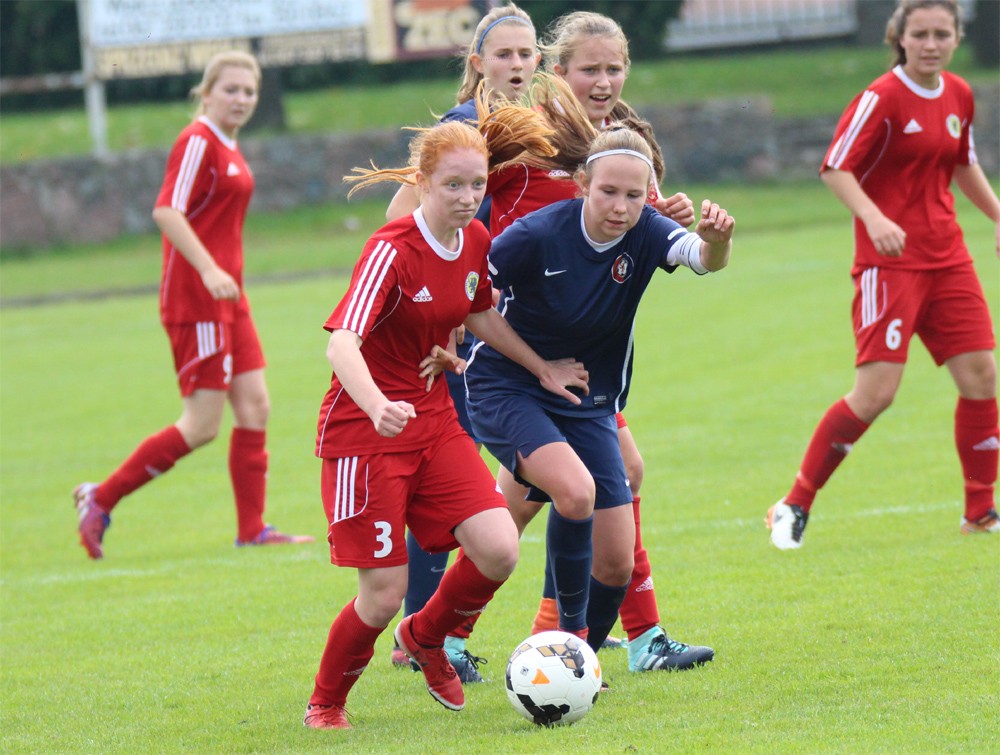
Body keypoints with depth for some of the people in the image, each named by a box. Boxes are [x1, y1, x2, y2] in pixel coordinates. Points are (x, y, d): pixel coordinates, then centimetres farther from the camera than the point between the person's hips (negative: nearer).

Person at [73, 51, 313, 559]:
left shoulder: (228, 148, 15)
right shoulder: (197, 142, -13)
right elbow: (167, 212, -24)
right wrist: (208, 270, -31)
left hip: (226, 297, 10)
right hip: (195, 301, -10)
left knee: (254, 405, 6)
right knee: (202, 426, -8)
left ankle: (252, 530, 10)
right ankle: (100, 500, 2)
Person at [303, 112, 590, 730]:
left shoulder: (476, 241, 2)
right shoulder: (392, 250, -21)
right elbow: (341, 342, -32)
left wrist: (542, 369, 27)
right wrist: (379, 408, -49)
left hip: (434, 418, 6)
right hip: (365, 428, -6)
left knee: (498, 550, -10)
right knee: (385, 592, -8)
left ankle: (425, 639, 20)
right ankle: (325, 704, 18)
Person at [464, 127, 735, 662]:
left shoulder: (644, 233, -11)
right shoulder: (536, 236, -21)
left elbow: (704, 258, -30)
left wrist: (717, 238, -51)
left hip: (588, 404, 5)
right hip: (507, 391, -5)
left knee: (616, 564, 1)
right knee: (576, 490, -33)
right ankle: (571, 629, -14)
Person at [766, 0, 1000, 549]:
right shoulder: (883, 98, -12)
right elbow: (835, 169, -16)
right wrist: (874, 218, -30)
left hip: (946, 256, 7)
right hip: (890, 261, -7)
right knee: (876, 392, -13)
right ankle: (795, 506, -1)